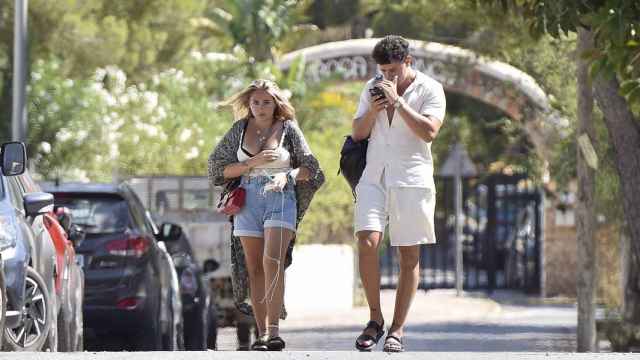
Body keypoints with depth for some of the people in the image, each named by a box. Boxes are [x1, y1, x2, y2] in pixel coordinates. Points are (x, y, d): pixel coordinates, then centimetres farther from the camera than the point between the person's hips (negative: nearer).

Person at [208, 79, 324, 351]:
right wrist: (254, 162, -6)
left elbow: (310, 168, 6)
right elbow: (219, 167, 7)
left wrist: (287, 175, -13)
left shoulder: (288, 129, 4)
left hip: (281, 199, -3)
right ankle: (261, 334, 3)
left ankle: (273, 331, -23)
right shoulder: (240, 129, 10)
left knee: (273, 261, -20)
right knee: (255, 269, 2)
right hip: (248, 200, 3)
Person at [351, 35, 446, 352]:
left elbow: (429, 132, -14)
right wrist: (372, 110, -6)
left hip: (411, 179, -2)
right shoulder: (373, 88, 12)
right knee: (367, 243, -15)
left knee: (409, 256, 0)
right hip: (374, 176, 2)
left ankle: (397, 330, 6)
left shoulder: (430, 89, -1)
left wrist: (397, 101, -16)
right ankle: (375, 319, -1)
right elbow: (357, 133, 14)